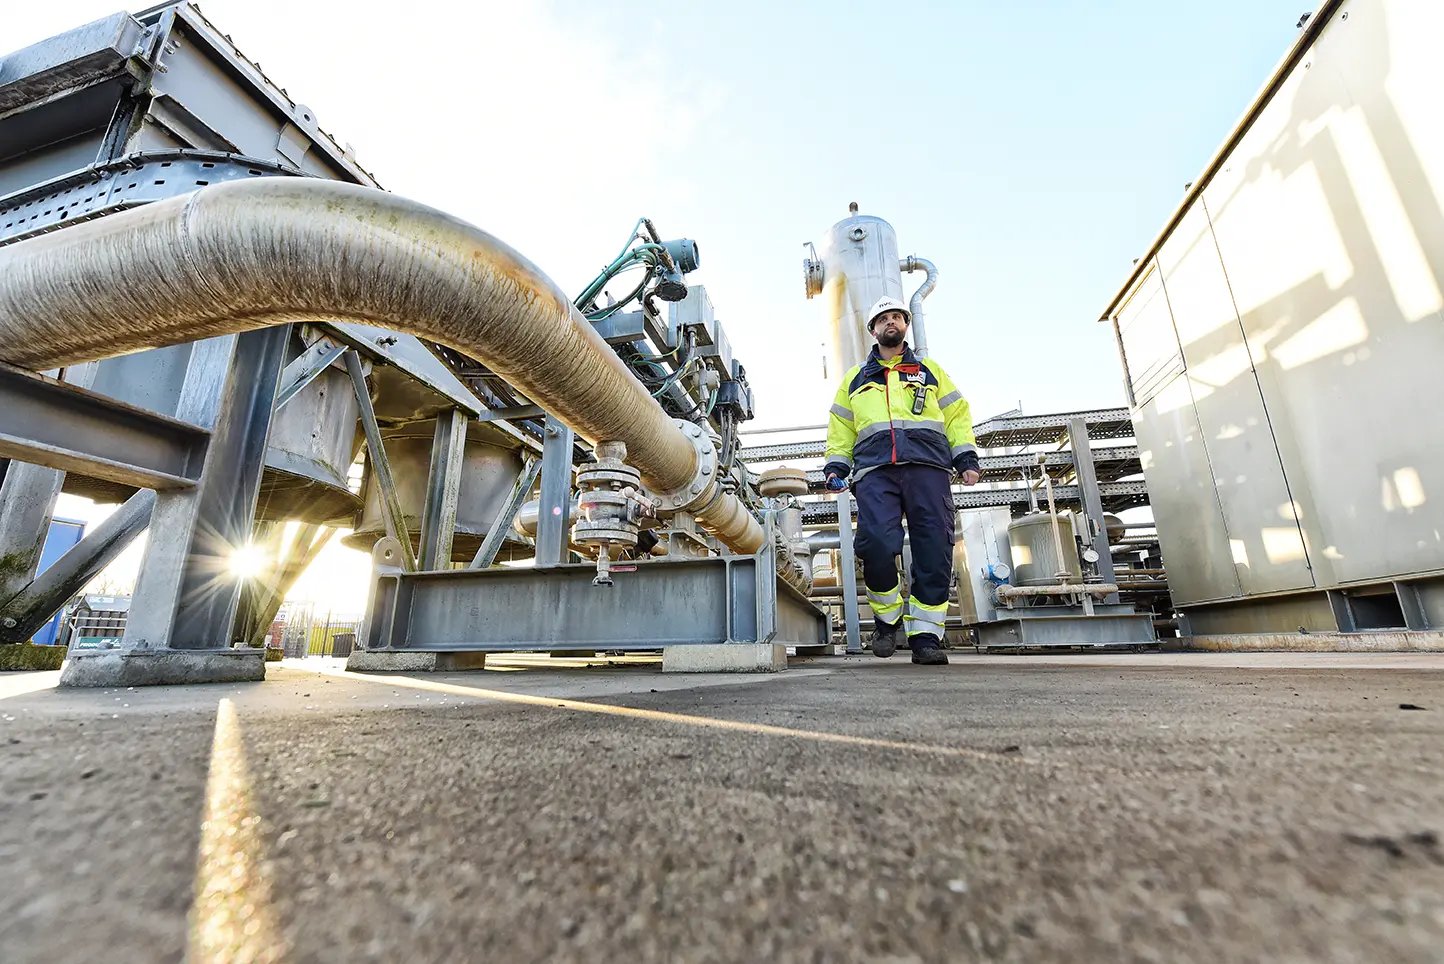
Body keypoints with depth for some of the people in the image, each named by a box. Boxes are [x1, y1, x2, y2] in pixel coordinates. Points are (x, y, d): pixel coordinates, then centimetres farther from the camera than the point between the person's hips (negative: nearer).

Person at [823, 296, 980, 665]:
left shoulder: (930, 370, 27)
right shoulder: (855, 377, 28)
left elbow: (956, 414, 20)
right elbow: (841, 427, 23)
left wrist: (966, 457, 6)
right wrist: (836, 466, 8)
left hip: (928, 466, 1)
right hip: (874, 470, 0)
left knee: (934, 551, -9)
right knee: (876, 544, -19)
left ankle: (925, 636, 0)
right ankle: (887, 619, 4)